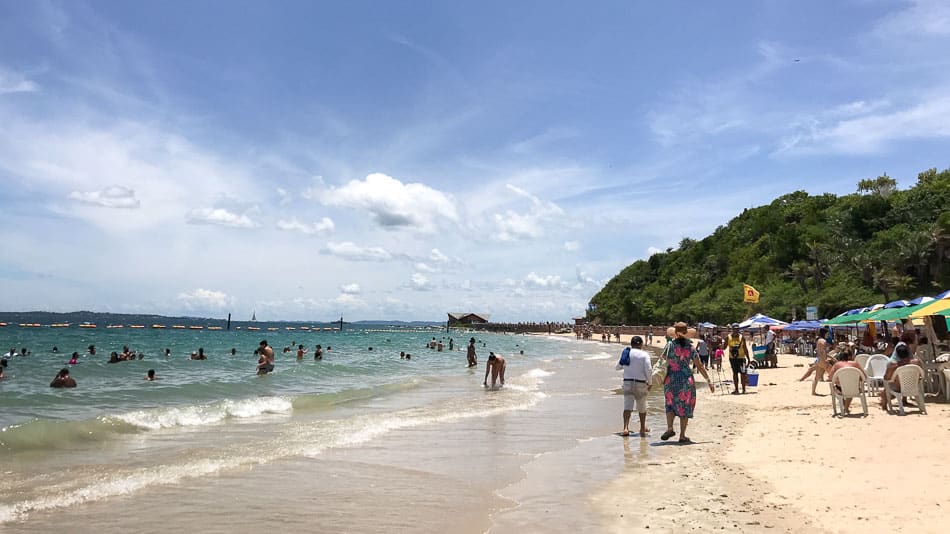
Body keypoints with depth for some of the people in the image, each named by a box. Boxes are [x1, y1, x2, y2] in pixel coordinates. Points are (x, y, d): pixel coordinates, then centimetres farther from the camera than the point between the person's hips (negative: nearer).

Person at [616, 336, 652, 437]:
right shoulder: (644, 355, -7)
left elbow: (618, 367, 15)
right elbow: (648, 370, -14)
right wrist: (650, 383, 0)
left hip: (627, 382, 2)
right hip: (641, 384, -2)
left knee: (627, 406, -2)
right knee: (642, 406, 17)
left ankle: (625, 428, -19)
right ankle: (643, 428, 32)